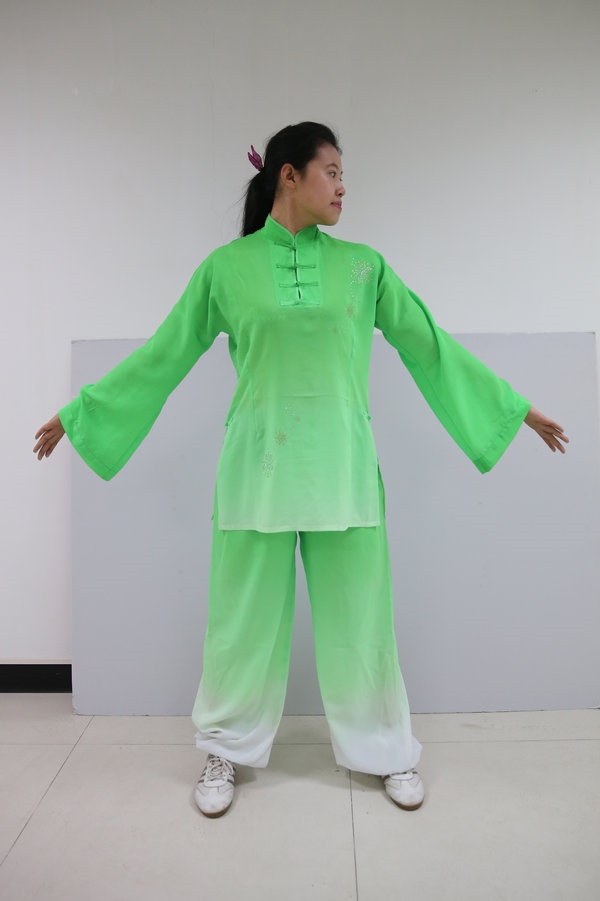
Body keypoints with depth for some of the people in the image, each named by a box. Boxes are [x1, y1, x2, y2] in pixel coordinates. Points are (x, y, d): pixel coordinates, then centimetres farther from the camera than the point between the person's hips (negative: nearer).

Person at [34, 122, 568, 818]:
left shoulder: (363, 265, 8)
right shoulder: (227, 267, 3)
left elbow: (429, 346, 12)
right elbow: (162, 356, 8)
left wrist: (516, 407, 15)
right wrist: (76, 413, 10)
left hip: (341, 466, 1)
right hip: (259, 465, -1)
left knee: (358, 613, 9)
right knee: (245, 613, 9)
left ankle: (386, 750, 31)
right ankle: (226, 750, 32)